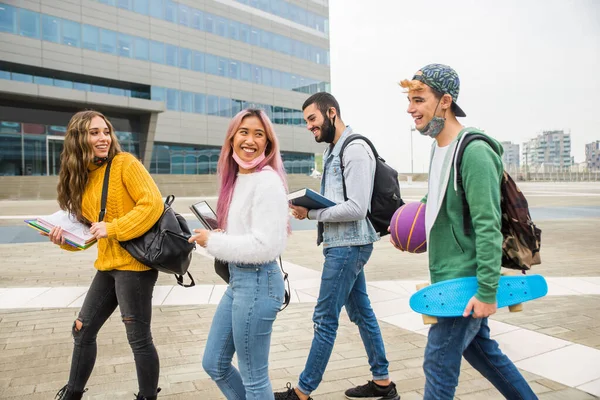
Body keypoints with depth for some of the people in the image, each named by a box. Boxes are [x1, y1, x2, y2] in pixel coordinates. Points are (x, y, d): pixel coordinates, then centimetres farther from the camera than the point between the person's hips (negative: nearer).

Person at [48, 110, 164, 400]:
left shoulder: (125, 163, -10)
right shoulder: (82, 176, 10)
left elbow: (153, 204, -20)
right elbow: (87, 228, 16)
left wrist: (112, 229, -20)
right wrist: (65, 238, -3)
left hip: (133, 264, -8)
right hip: (107, 266, 8)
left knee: (138, 339, 2)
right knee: (83, 330, 19)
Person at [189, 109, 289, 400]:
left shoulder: (267, 181, -18)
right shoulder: (236, 178, 9)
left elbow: (264, 245, -25)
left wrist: (213, 242, -14)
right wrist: (216, 236, 1)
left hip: (258, 282, -9)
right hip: (237, 279, 9)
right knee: (214, 364, 21)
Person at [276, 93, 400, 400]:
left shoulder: (355, 149, -15)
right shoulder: (333, 150, 15)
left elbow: (356, 208, -22)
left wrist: (310, 212, -18)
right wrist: (307, 206, -1)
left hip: (348, 245, -10)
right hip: (343, 244, 10)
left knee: (325, 318, -1)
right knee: (361, 312, 16)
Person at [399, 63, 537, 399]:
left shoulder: (474, 151, -20)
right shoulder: (439, 147, 8)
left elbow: (488, 227, -23)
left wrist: (487, 291, -23)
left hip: (466, 279, -9)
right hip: (448, 276, 9)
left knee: (439, 363, 0)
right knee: (479, 347, 22)